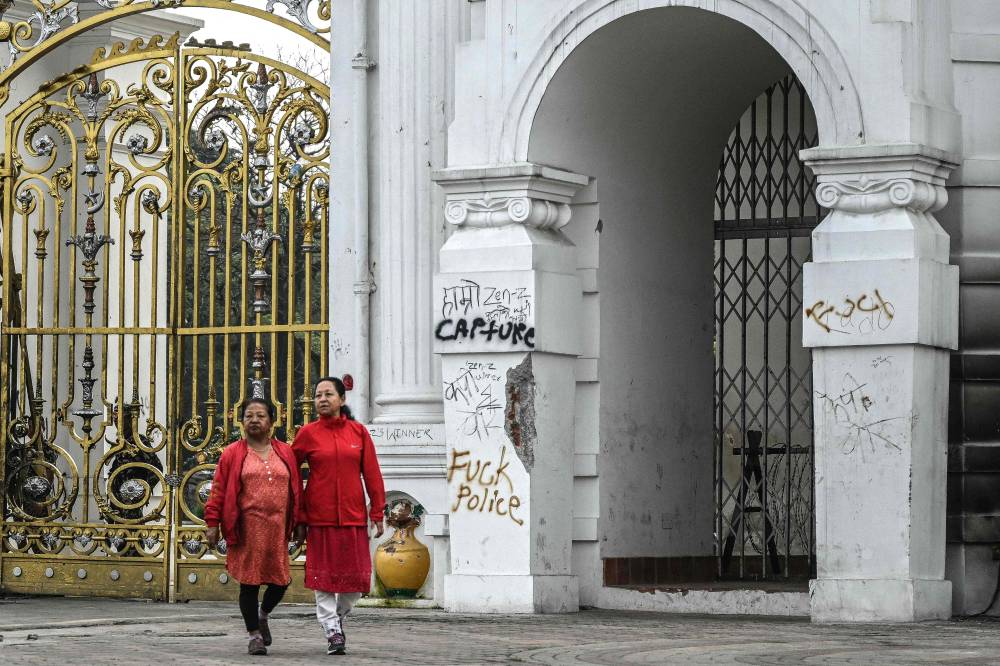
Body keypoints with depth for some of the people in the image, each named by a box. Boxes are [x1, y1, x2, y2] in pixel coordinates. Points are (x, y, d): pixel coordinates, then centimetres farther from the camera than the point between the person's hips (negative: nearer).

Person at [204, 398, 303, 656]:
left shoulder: (285, 453, 11)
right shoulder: (232, 454, 3)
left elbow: (296, 489, 12)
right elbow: (218, 490, 0)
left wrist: (298, 523, 9)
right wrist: (213, 524, -6)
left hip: (277, 529, 3)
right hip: (246, 530, -3)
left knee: (280, 581, 4)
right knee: (250, 582, 1)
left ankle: (263, 615, 34)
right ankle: (254, 635, 12)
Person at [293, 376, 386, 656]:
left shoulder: (358, 432, 5)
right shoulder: (307, 433, 1)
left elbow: (372, 474, 6)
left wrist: (378, 513, 2)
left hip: (353, 515, 2)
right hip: (320, 518, -1)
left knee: (356, 577, 4)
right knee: (323, 576, -3)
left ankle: (339, 616, 27)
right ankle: (332, 632, 2)